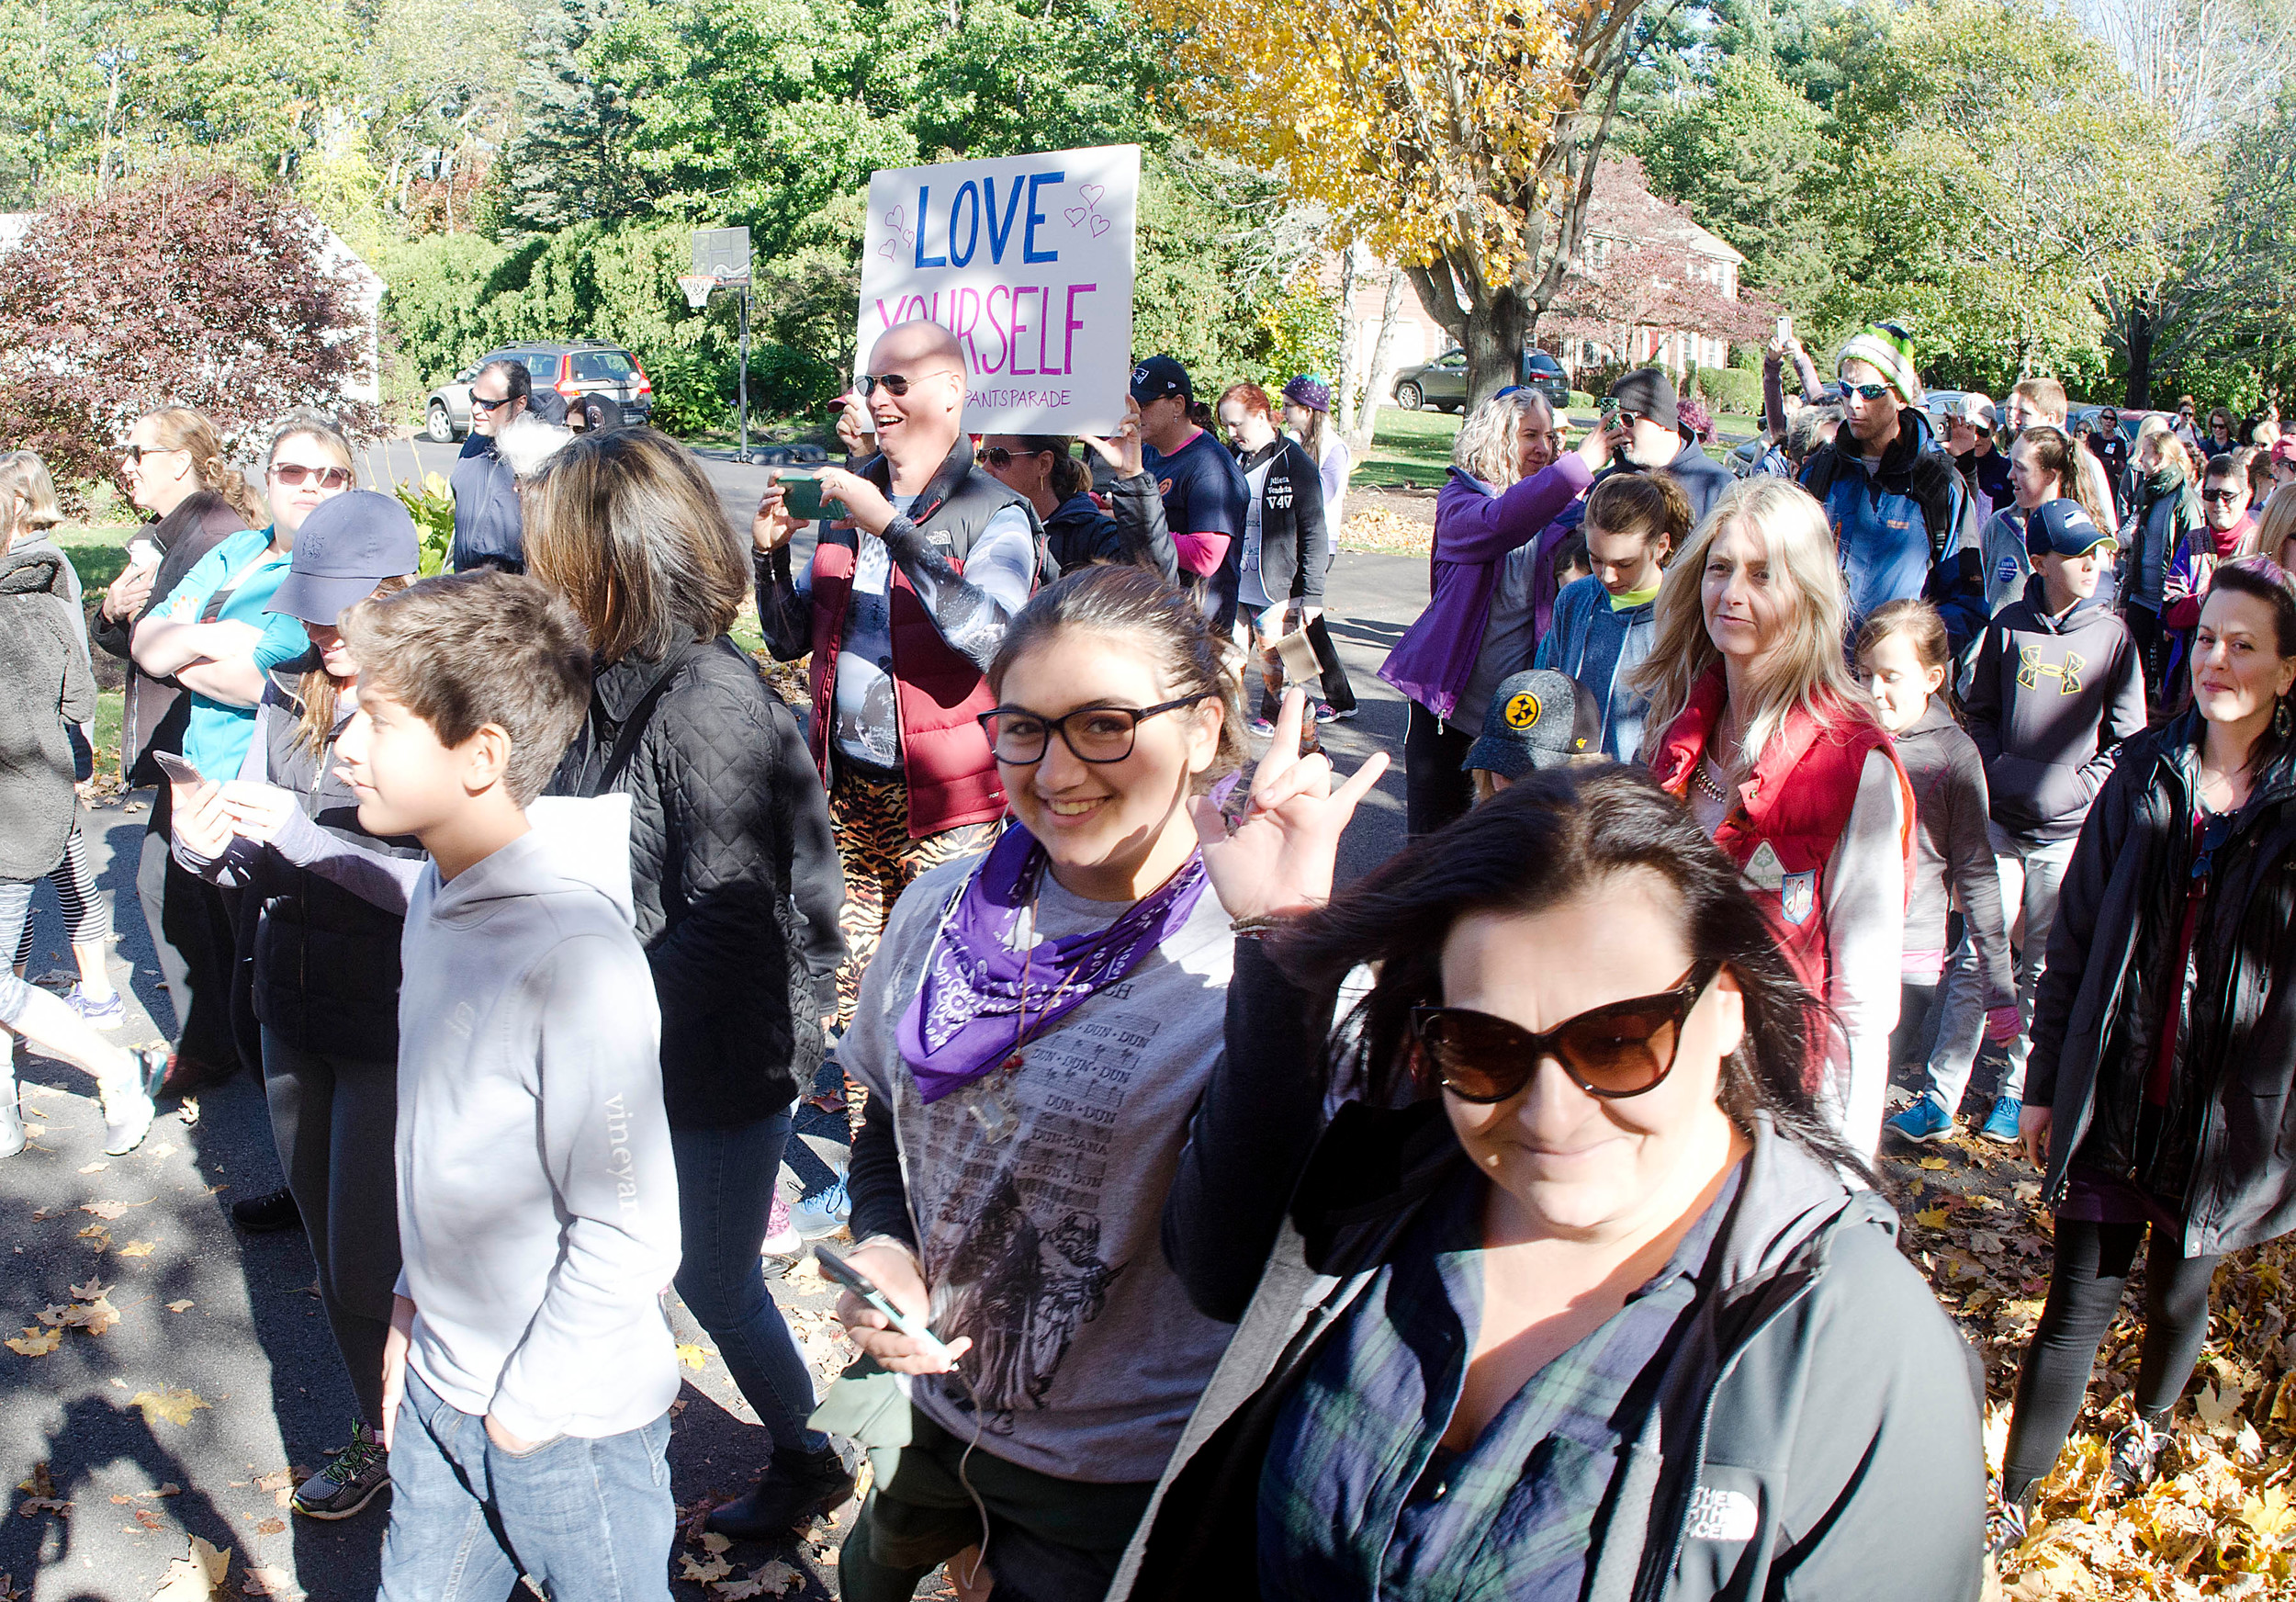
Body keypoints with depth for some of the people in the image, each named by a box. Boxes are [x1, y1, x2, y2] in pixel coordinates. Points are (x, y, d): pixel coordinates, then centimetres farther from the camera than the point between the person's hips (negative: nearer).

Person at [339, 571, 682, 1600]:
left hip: (570, 1422, -7)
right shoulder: (437, 895, -1)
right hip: (439, 1394, 8)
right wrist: (416, 1296, 14)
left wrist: (527, 1402, -14)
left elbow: (627, 1234, -24)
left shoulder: (576, 954, -29)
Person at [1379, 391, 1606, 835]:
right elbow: (1497, 523, -26)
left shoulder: (1559, 509, 8)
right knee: (1434, 830, 6)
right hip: (1449, 698, -2)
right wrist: (1579, 464, -31)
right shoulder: (1458, 498, -4)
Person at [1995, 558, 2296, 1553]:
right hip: (2114, 1095, 1)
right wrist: (2046, 1081, 6)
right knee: (2077, 1306, 3)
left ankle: (2150, 1419, 50)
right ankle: (2011, 1502, 16)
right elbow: (2074, 935, 5)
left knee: (2179, 1293, 19)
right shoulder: (2144, 773, 1)